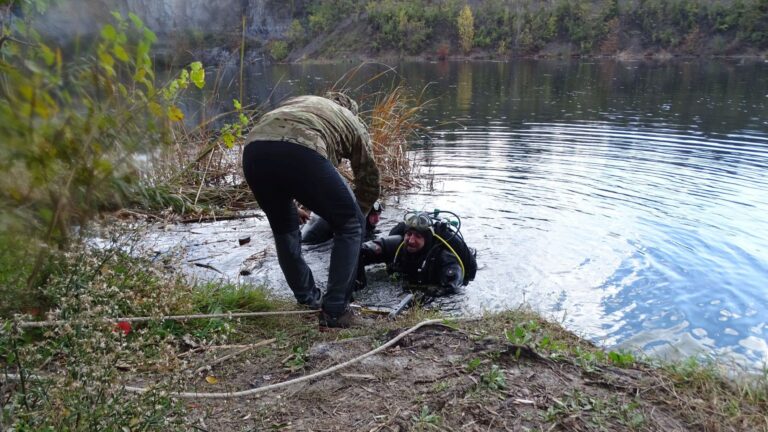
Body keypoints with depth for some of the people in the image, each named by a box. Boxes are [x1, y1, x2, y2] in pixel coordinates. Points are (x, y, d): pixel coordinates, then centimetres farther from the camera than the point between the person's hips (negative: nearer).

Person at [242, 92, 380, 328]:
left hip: (254, 150, 5)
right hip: (300, 152, -5)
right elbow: (369, 181, 35)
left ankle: (309, 300, 38)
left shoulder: (299, 102, 43)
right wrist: (357, 215, 53)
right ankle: (334, 311, 14)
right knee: (350, 226, 15)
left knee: (284, 227, 29)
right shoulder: (354, 122, 33)